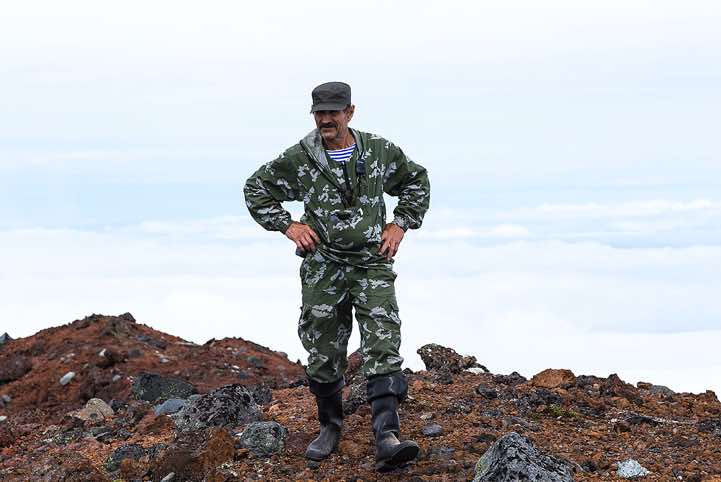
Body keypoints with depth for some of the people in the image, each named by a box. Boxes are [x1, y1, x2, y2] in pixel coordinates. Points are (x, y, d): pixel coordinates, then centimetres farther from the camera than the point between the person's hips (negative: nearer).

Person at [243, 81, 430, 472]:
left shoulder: (380, 152, 1)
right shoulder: (298, 160, -2)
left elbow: (416, 181, 18)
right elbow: (256, 189, 11)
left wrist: (400, 224, 6)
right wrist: (287, 226, 0)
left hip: (372, 266, 0)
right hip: (323, 268, 0)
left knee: (383, 349, -14)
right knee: (324, 355, 7)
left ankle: (386, 440, -22)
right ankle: (330, 427, 30)